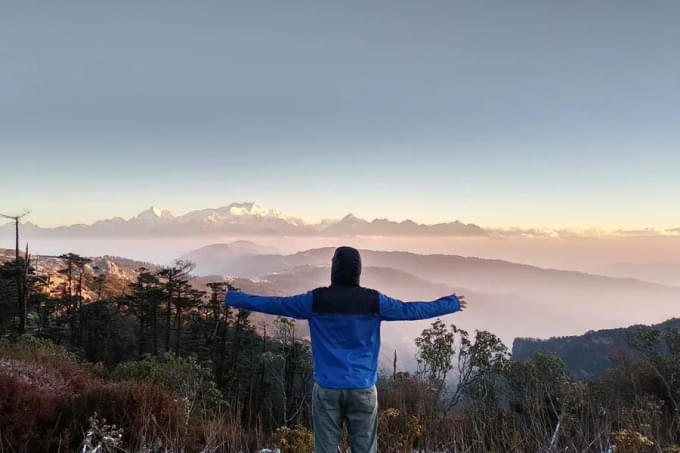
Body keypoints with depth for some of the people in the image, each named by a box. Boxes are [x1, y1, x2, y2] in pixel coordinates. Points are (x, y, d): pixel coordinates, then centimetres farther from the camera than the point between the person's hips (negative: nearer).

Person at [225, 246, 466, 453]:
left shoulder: (316, 300, -6)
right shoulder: (373, 301, -6)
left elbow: (273, 304, 1)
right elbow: (411, 310, 3)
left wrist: (231, 297, 14)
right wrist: (452, 303, 18)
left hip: (327, 388, 0)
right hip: (363, 389, 0)